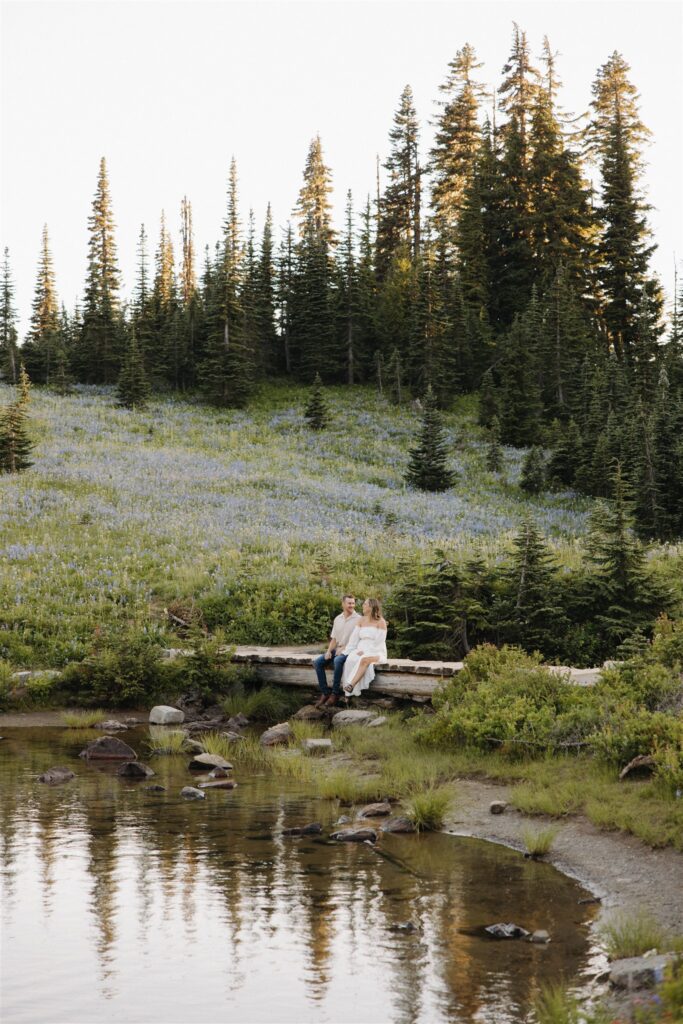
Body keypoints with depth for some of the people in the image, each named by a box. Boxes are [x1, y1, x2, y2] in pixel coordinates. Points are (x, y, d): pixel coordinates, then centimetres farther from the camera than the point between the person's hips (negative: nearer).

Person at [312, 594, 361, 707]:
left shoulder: (358, 619, -5)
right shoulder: (337, 619, 13)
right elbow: (334, 638, 15)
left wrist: (344, 649, -17)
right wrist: (329, 651, -3)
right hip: (337, 650, 6)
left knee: (337, 661, -36)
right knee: (318, 662, -14)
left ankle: (335, 693, -26)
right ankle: (324, 693, -12)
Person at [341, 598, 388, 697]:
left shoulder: (381, 622, -5)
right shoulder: (362, 620, 13)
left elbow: (379, 642, -11)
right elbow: (354, 638, 9)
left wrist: (365, 652, -18)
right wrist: (347, 652, -3)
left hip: (376, 653, -5)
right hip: (362, 651, 5)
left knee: (364, 660, -40)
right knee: (351, 660, -30)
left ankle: (351, 685, -54)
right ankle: (351, 692, -39)